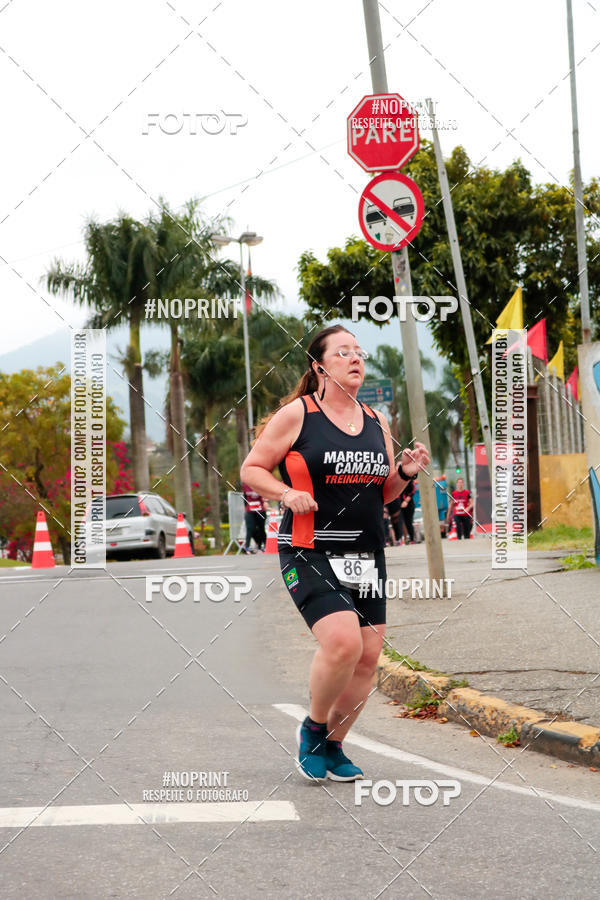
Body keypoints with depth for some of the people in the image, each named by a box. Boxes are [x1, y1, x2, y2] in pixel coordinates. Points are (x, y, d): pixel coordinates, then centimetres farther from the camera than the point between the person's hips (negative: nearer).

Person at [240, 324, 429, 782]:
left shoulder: (376, 421, 13)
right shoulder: (297, 415, -3)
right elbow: (252, 469, 0)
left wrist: (405, 473, 1)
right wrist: (287, 494, -17)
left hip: (367, 556, 6)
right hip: (310, 555, -6)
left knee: (368, 657, 2)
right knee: (343, 642, -22)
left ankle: (332, 746, 23)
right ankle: (313, 728, 5)